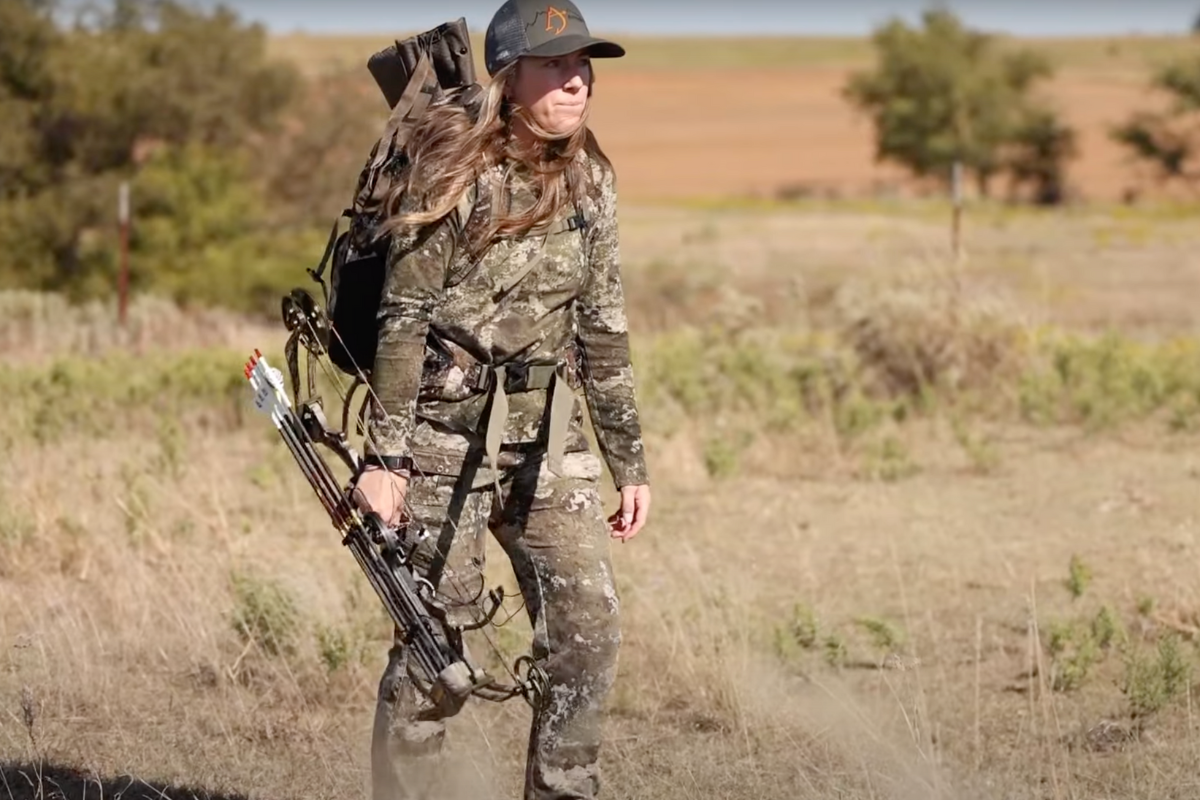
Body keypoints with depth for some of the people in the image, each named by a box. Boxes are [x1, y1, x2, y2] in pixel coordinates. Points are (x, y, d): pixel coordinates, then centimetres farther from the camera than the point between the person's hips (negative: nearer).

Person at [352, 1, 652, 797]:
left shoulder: (588, 180, 7)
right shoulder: (454, 170, -9)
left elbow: (603, 328, 13)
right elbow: (403, 318, -11)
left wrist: (631, 462, 12)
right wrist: (384, 457, -15)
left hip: (549, 436, 5)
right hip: (448, 431, -5)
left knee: (591, 628, -4)